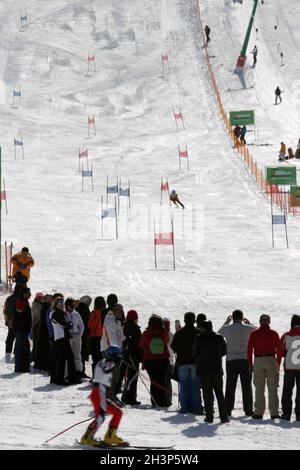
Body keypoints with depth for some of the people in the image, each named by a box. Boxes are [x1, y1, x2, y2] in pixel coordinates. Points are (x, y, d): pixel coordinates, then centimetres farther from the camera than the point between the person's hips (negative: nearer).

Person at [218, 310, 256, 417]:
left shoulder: (227, 329, -1)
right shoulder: (247, 328, -5)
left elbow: (219, 332, 22)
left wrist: (226, 322, 30)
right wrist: (249, 323, 25)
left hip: (230, 360, 1)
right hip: (245, 360, -1)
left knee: (230, 386, 7)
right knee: (246, 386, 4)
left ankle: (228, 409, 4)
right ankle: (248, 409, 2)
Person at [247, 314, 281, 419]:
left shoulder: (254, 334, 3)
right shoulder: (274, 334, 3)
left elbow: (249, 350, 1)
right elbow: (279, 350, 2)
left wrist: (250, 364, 7)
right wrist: (278, 364, 10)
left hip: (258, 361, 0)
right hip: (271, 360, 0)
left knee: (259, 388, 4)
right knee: (272, 388, 2)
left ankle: (259, 412, -1)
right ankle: (274, 412, 0)